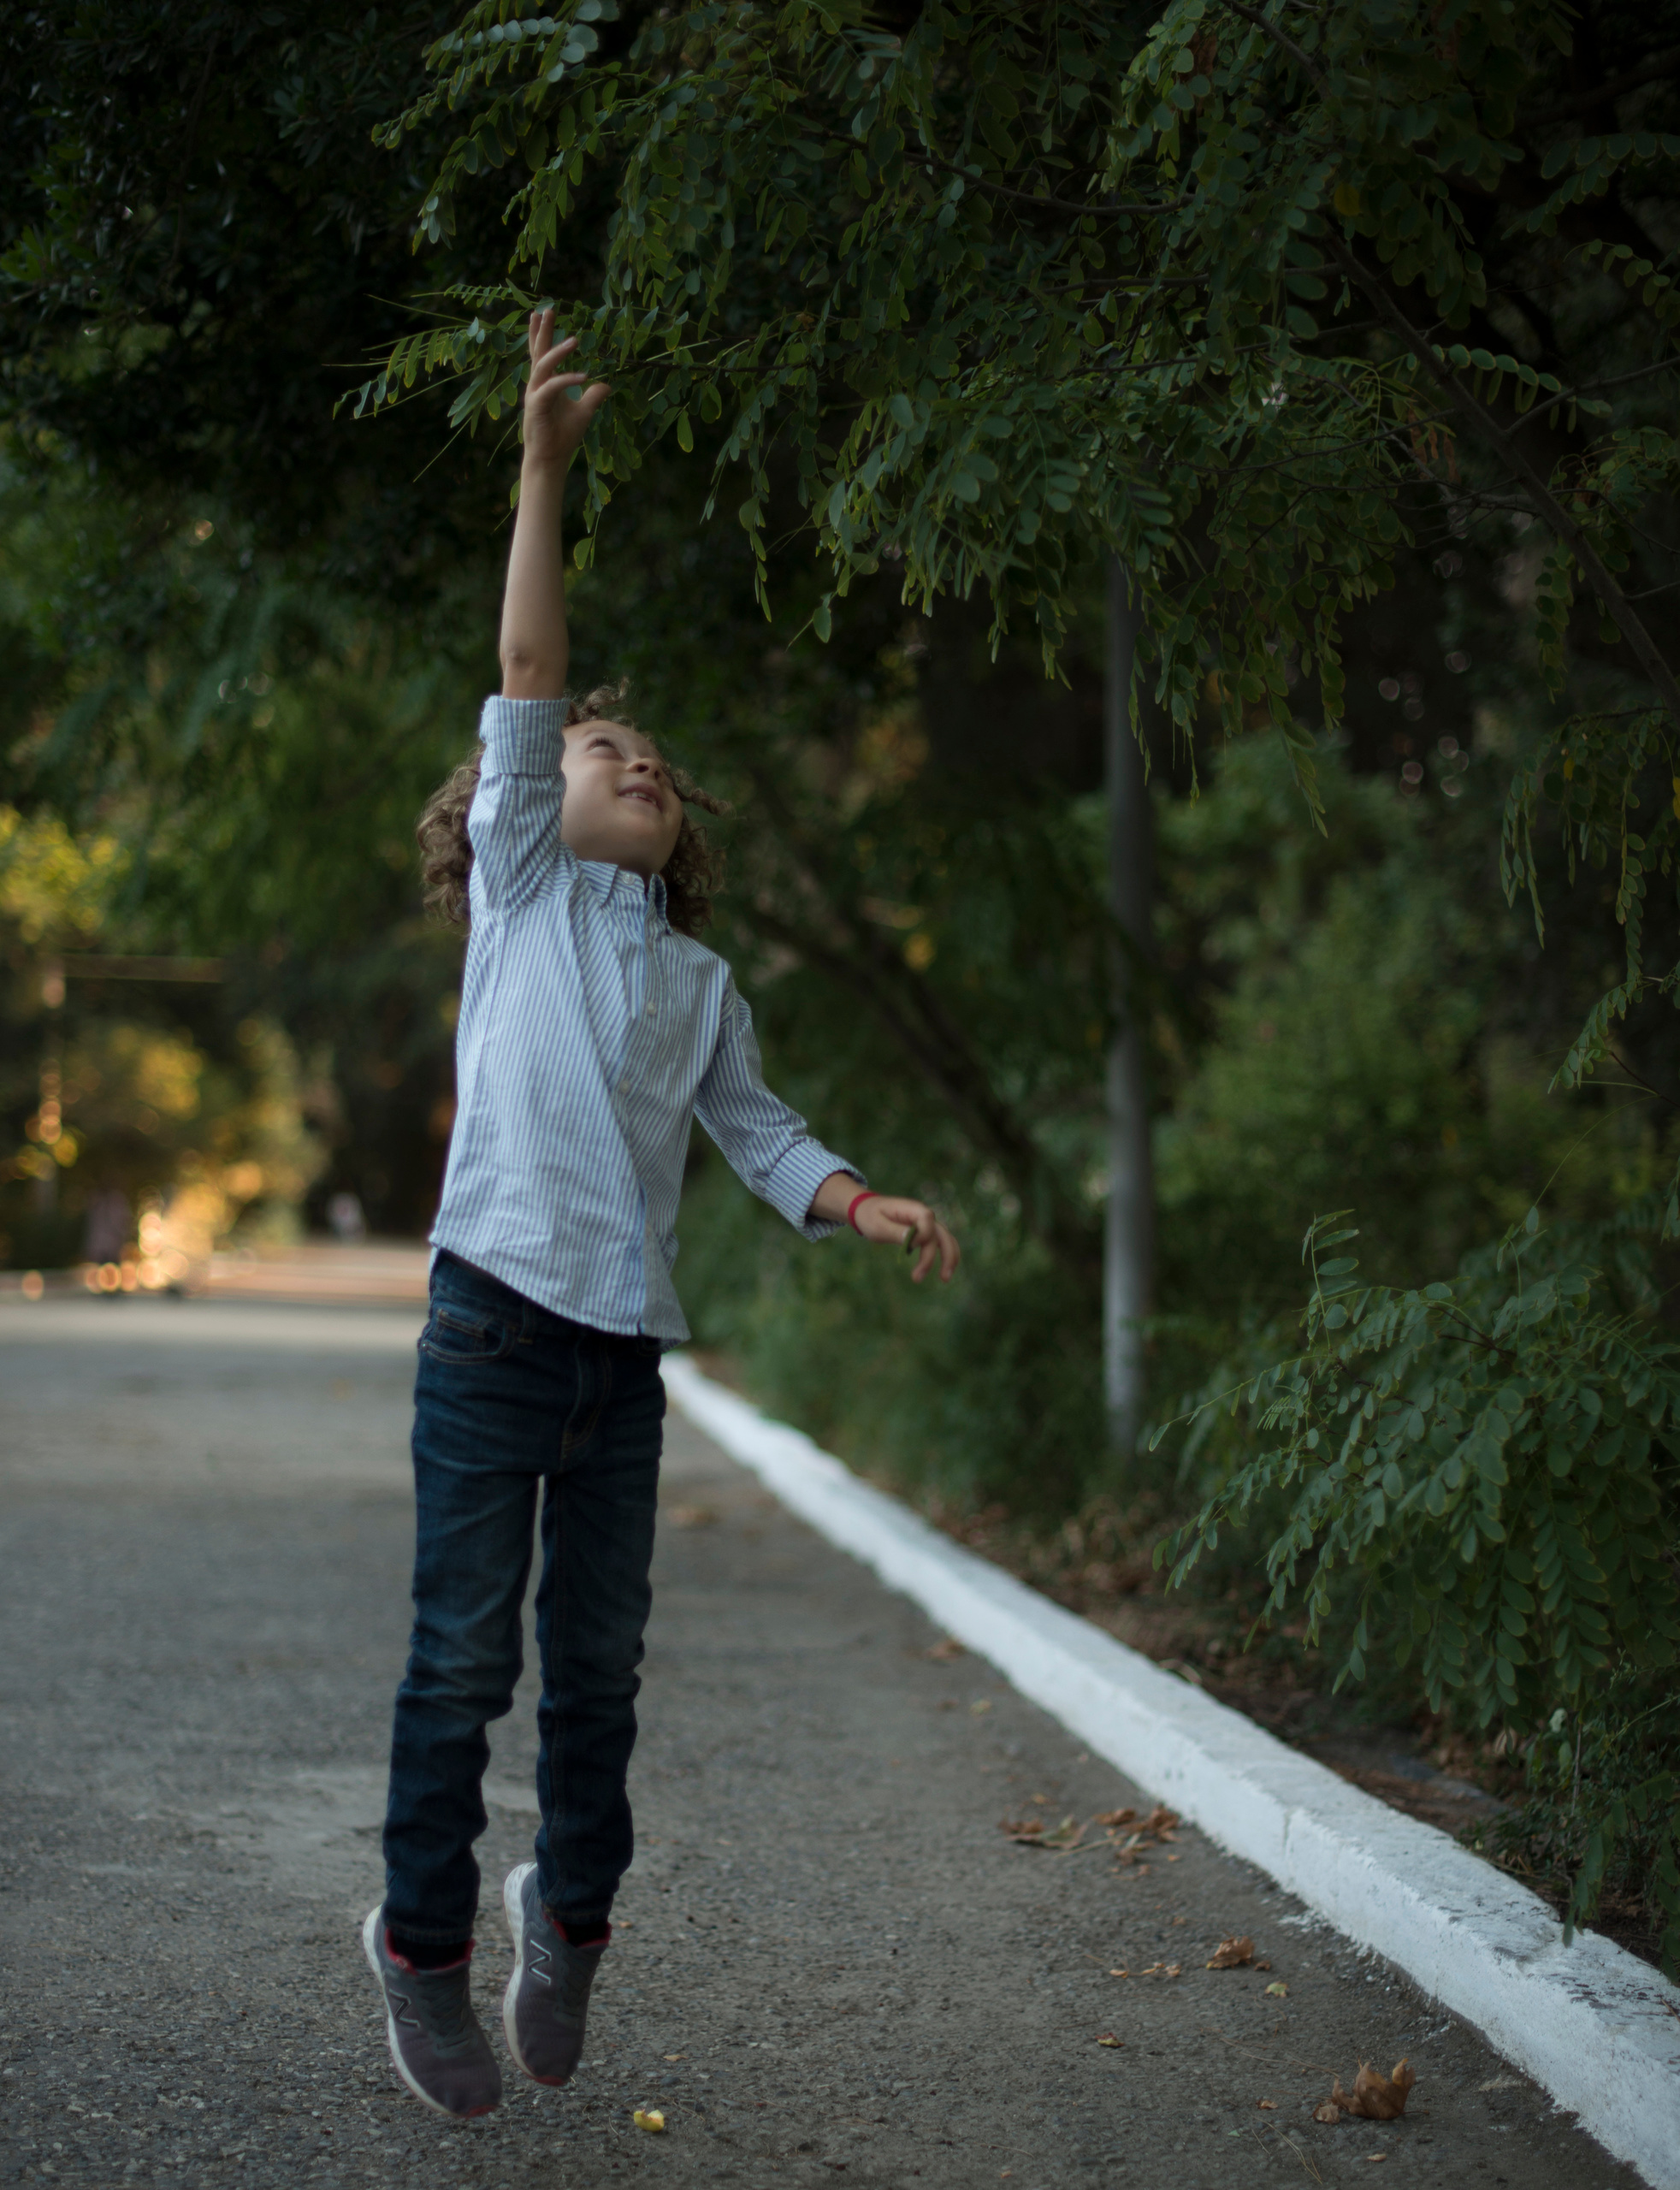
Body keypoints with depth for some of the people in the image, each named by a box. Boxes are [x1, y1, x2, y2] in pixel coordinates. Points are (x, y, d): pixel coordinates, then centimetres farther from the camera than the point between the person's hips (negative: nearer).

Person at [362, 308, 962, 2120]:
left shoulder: (700, 983, 18)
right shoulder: (519, 887, 6)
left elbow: (759, 1134, 14)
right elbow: (526, 681, -2)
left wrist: (864, 1206, -6)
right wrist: (543, 473, -9)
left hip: (626, 1352, 4)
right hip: (497, 1319, -4)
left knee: (601, 1653, 10)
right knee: (465, 1652, -2)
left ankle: (571, 1904, 28)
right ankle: (422, 1934, 11)